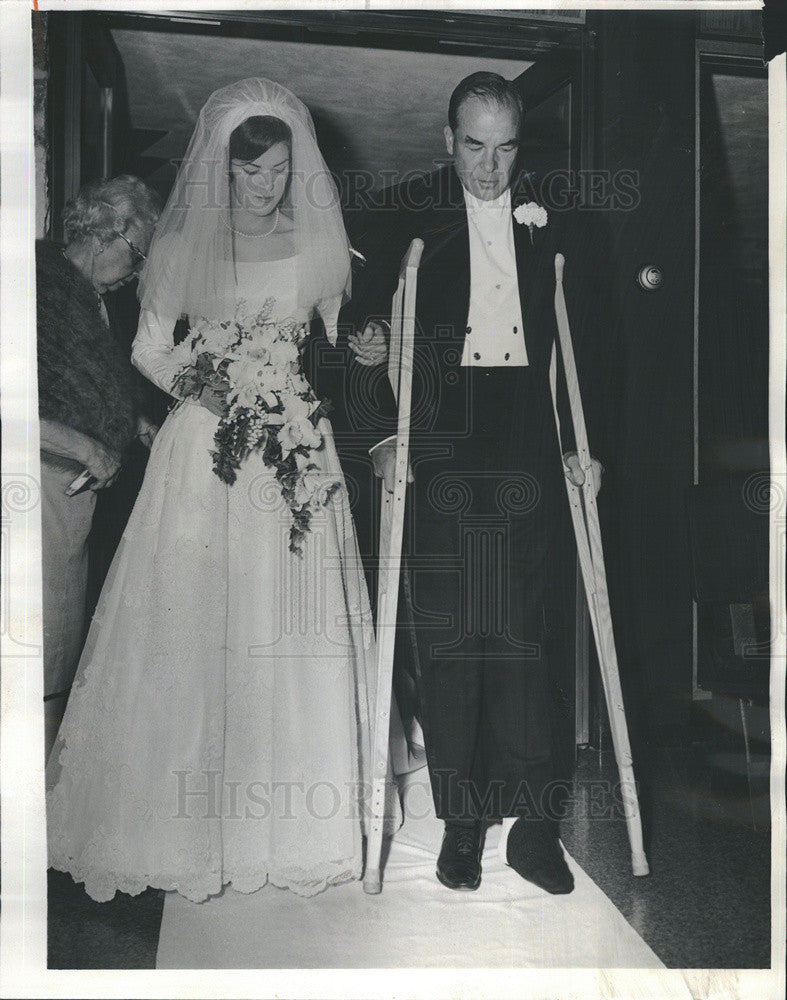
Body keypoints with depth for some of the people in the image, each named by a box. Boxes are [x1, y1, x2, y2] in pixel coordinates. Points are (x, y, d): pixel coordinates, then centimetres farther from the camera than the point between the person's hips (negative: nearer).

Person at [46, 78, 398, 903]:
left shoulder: (318, 243, 5)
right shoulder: (183, 244, 1)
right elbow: (149, 350, 5)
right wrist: (200, 391, -13)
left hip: (296, 449, 1)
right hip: (204, 449, -1)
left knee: (293, 631, 2)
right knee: (190, 625, 0)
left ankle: (300, 824, 18)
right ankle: (187, 823, 17)